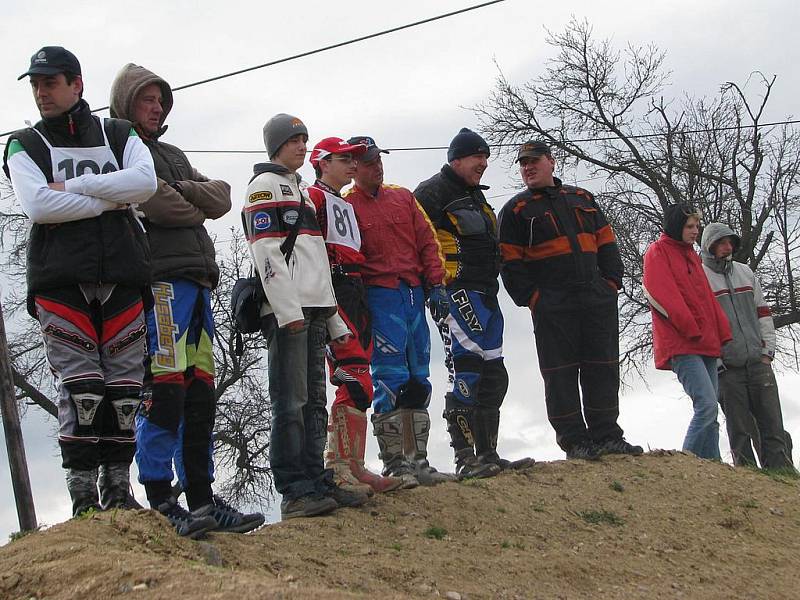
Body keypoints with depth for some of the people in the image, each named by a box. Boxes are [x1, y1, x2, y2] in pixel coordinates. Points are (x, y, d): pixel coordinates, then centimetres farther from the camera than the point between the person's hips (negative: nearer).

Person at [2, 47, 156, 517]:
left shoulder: (119, 135, 16)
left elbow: (145, 182, -5)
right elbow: (38, 206, -6)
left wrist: (71, 185, -7)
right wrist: (110, 201, -4)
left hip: (123, 276, 2)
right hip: (61, 279, -1)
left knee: (125, 387, -1)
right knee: (79, 388, -9)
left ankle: (118, 488, 6)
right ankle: (84, 494, -4)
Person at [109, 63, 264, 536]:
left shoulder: (172, 155, 28)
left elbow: (221, 199, 14)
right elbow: (155, 204, -13)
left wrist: (180, 190, -3)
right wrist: (196, 207, 6)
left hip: (197, 281, 8)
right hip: (160, 278, -8)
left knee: (200, 394, 7)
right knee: (165, 390, -12)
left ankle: (202, 498, 11)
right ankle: (161, 503, -7)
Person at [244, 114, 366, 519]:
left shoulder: (300, 193, 28)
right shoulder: (265, 185, 1)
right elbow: (266, 252, -12)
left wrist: (334, 320, 23)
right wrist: (288, 310, -21)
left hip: (314, 311, 9)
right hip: (286, 312, -9)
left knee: (314, 401, 8)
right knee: (290, 402, -10)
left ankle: (316, 482, 12)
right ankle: (294, 492, -11)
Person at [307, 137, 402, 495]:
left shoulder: (346, 206, 28)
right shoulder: (315, 198, -1)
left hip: (355, 295, 10)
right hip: (332, 294, -10)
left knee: (355, 388, 7)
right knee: (356, 384, -17)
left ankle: (350, 469, 9)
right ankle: (342, 470, -16)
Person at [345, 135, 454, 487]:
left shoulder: (404, 198, 18)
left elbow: (427, 242, 15)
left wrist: (435, 279, 3)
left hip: (414, 294, 6)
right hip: (380, 296, -6)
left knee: (418, 381, 7)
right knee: (391, 377, -12)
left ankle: (418, 460, 14)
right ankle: (394, 463, -9)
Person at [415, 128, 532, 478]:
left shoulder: (476, 198, 26)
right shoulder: (433, 192, -3)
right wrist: (434, 283, -20)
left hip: (485, 294, 10)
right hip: (455, 292, -10)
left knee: (492, 374, 9)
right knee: (466, 367, -17)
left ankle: (487, 455, 14)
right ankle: (466, 458, -18)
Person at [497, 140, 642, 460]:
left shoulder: (582, 199, 18)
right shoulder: (516, 210, 5)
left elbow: (606, 243, 17)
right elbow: (511, 263, -1)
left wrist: (611, 282, 5)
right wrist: (532, 298, -10)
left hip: (598, 299, 4)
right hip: (551, 306, -4)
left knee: (603, 369, 4)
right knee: (560, 373, -4)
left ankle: (606, 434, 10)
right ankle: (574, 440, 0)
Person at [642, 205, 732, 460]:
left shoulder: (691, 255, 23)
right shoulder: (658, 252, -1)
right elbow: (664, 295, -12)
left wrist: (723, 333, 12)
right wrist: (691, 329, -16)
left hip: (706, 344, 8)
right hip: (681, 345, -8)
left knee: (709, 412, 3)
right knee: (707, 404, -20)